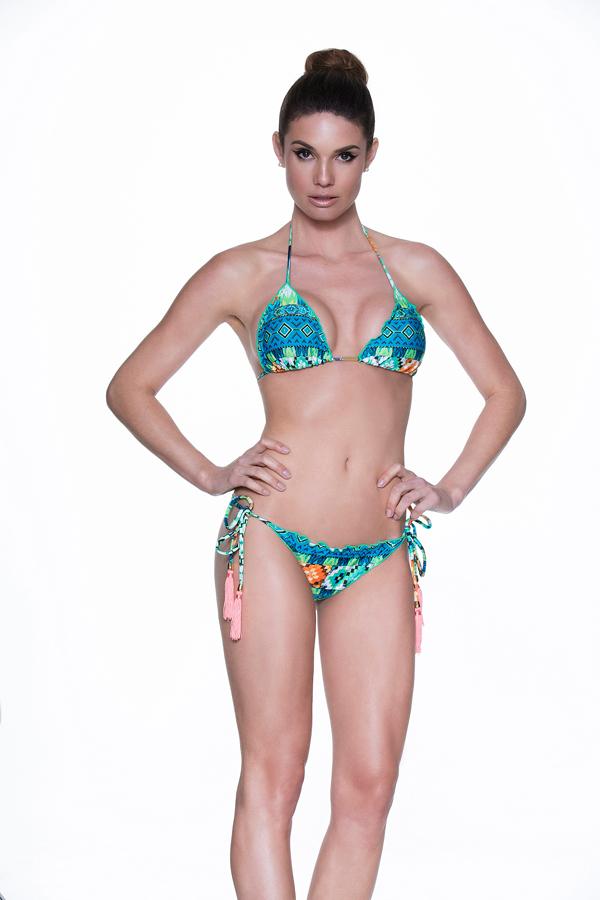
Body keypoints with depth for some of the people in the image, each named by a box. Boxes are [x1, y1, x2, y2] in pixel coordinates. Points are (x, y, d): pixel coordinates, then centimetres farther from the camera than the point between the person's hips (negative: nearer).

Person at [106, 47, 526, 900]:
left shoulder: (416, 269, 11)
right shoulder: (244, 273, 5)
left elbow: (504, 392, 17)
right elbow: (130, 387, 9)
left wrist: (451, 488, 7)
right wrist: (210, 474, 0)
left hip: (379, 558, 3)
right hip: (272, 541, -2)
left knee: (368, 789, 0)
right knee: (272, 773, -4)